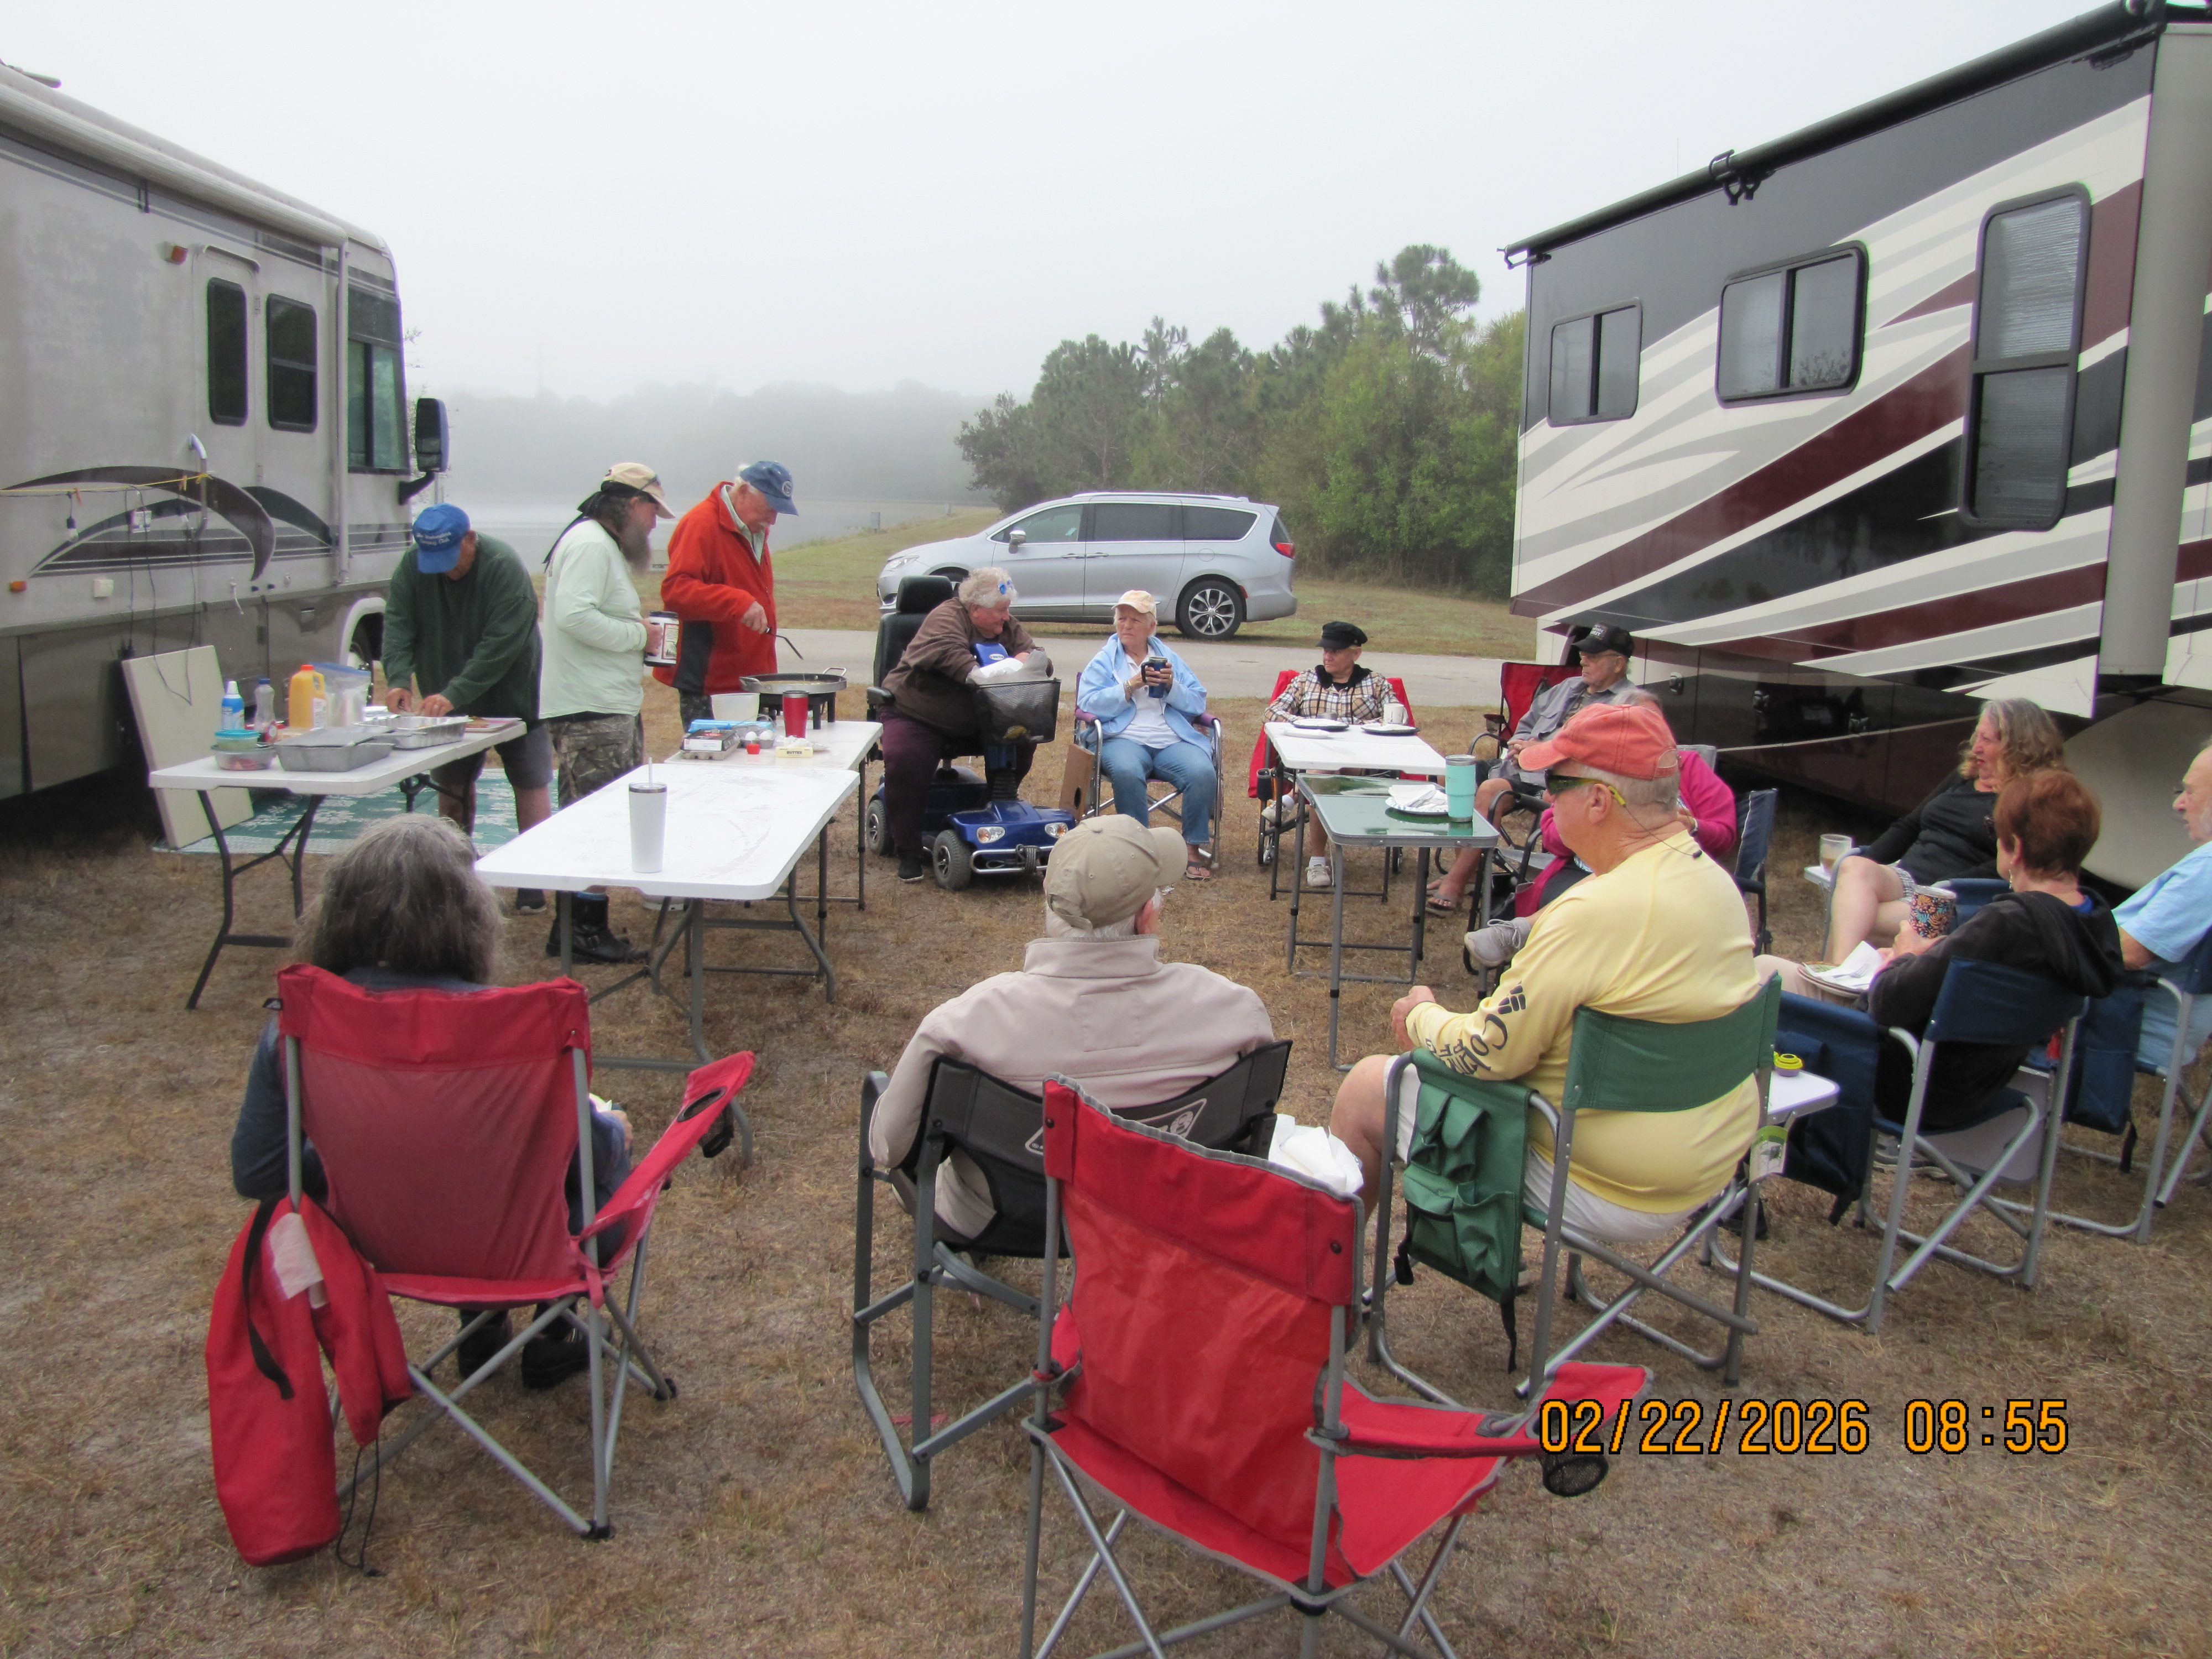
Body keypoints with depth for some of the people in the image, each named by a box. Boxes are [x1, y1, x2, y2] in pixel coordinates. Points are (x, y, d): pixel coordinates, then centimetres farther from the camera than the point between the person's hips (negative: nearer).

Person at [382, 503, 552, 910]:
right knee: (451, 784, 11)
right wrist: (398, 678, -26)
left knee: (531, 783, -2)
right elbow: (397, 624, -10)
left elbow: (500, 645, -29)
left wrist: (456, 693, -33)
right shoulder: (413, 564, -7)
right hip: (444, 700, 5)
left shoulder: (503, 566, -23)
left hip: (511, 697, -4)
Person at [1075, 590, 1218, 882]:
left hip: (1173, 741, 2)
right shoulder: (1103, 661, 15)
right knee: (1127, 772, -37)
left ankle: (1194, 847, -16)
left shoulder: (1169, 658, 22)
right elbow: (1088, 703, -3)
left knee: (1203, 773, -28)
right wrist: (1130, 687, -12)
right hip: (1124, 739, -2)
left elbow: (1198, 703, 13)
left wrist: (1171, 687, -6)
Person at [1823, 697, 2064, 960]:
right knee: (1854, 867, -30)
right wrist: (1865, 866, 9)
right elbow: (1908, 827, 26)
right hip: (1903, 878, 6)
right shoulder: (1962, 779, 24)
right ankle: (1840, 973, -49)